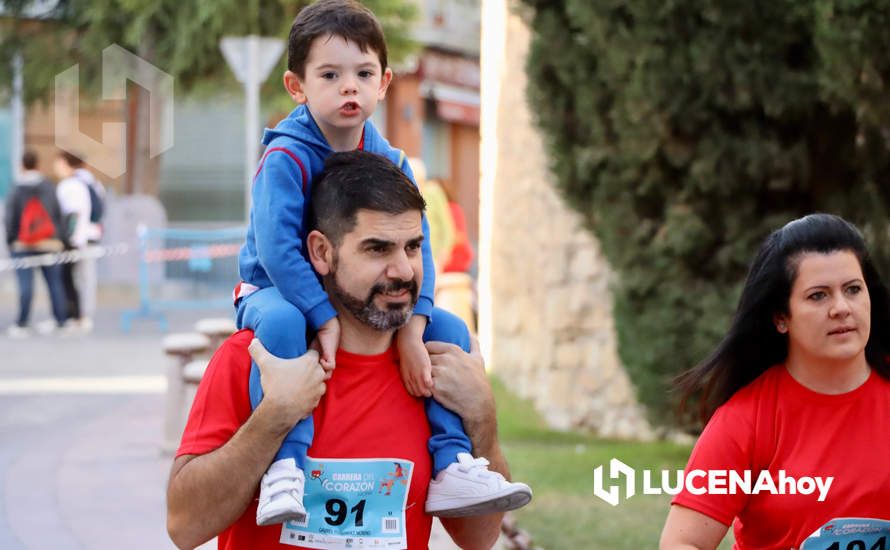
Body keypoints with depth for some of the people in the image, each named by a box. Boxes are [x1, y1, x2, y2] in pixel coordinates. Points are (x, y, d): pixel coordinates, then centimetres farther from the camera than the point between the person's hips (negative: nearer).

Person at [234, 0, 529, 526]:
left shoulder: (391, 163, -1)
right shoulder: (286, 158, -19)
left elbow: (414, 248, -8)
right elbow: (277, 249, -29)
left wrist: (413, 328, -22)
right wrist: (324, 319, -36)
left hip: (359, 301, 6)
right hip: (277, 291, -6)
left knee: (448, 330, -8)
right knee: (281, 321, -40)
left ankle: (449, 466, -8)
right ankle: (285, 465, -41)